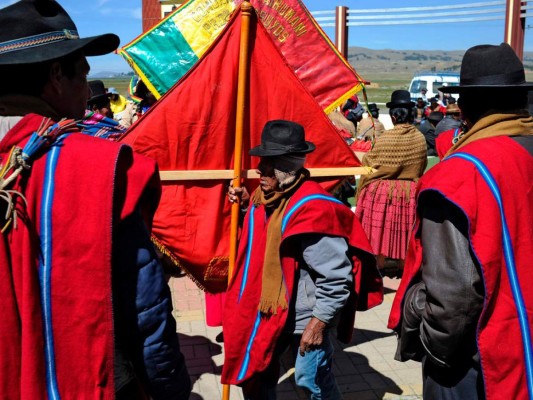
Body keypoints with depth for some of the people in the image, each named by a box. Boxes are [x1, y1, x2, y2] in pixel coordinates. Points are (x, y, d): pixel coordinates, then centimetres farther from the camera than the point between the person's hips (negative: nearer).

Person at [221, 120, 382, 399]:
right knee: (253, 373, 20)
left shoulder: (313, 210, -27)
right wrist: (247, 205, 5)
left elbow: (337, 277, -24)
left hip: (305, 316, -8)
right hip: (268, 311, 8)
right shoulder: (267, 197, 0)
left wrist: (319, 321, -19)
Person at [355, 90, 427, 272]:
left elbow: (370, 163, -5)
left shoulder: (386, 138, -15)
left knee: (380, 229, 9)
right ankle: (402, 264, 25)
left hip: (383, 190, -3)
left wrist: (365, 158, 15)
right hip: (410, 191, 4)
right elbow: (422, 166, 8)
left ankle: (379, 264, 19)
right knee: (404, 231, 13)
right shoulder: (420, 138, -4)